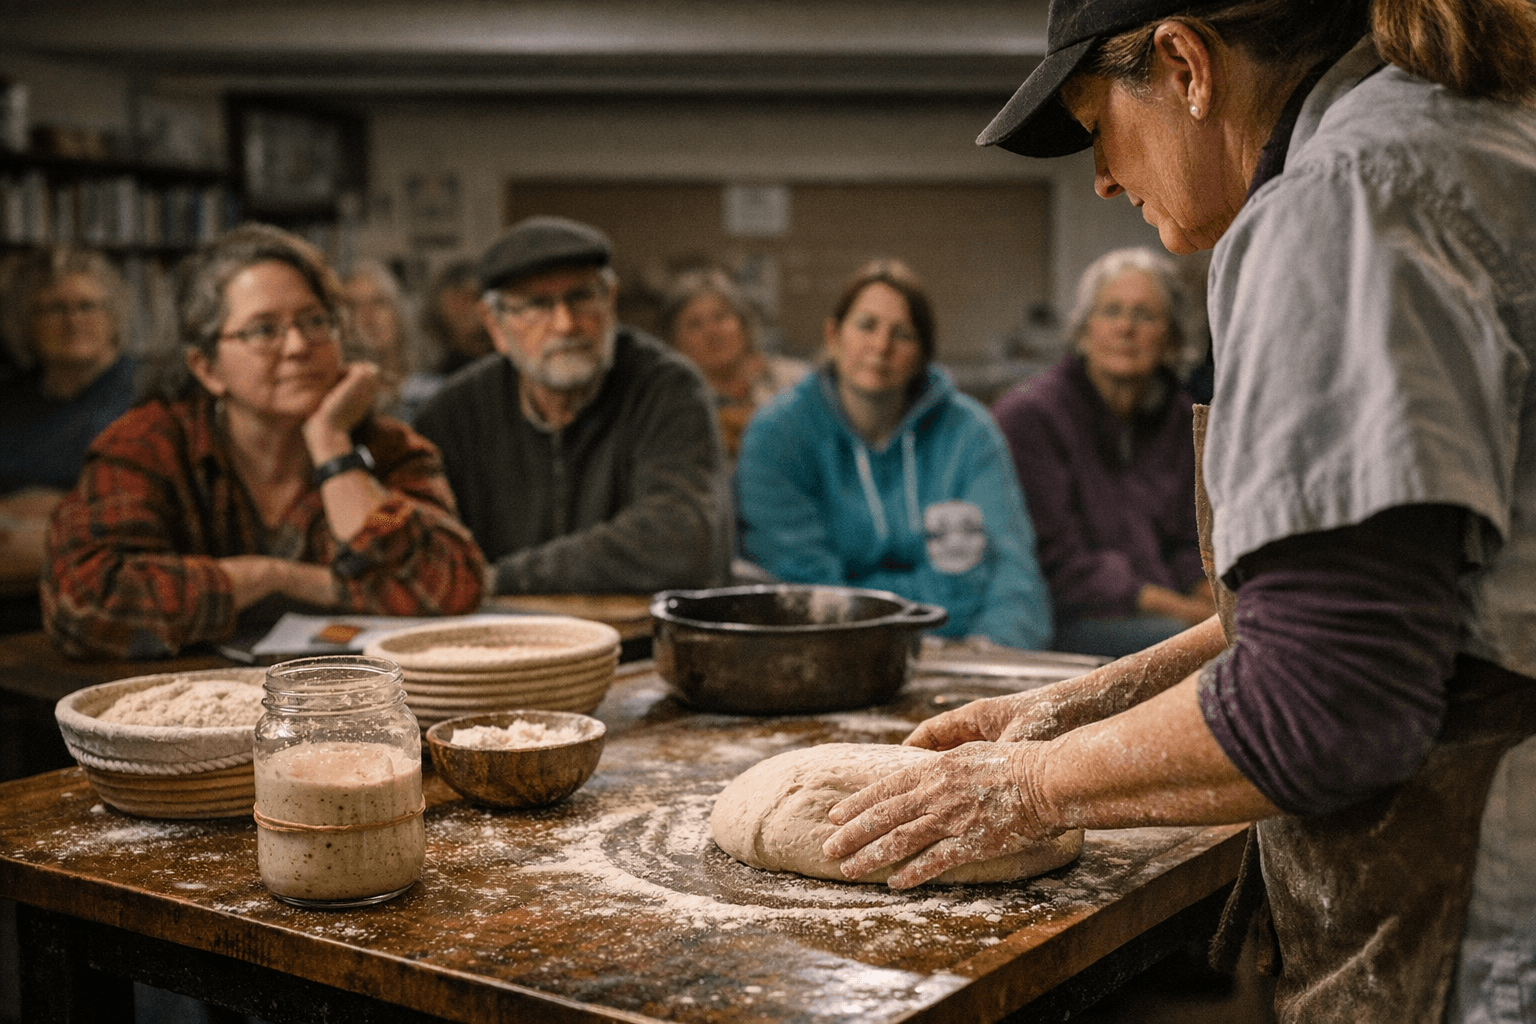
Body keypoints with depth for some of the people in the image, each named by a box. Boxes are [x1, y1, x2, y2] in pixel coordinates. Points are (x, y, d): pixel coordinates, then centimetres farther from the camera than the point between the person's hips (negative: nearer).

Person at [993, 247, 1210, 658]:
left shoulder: (1176, 417, 14)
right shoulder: (1027, 415, -7)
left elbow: (1189, 546, 17)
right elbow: (1058, 566, -12)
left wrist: (1212, 602, -7)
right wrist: (1177, 608, -17)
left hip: (1172, 610, 7)